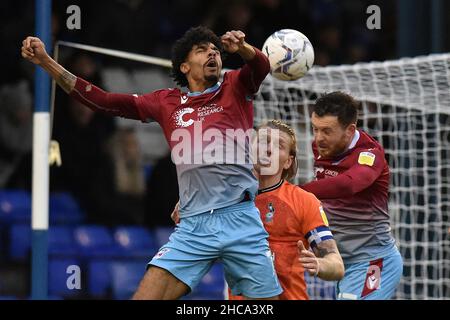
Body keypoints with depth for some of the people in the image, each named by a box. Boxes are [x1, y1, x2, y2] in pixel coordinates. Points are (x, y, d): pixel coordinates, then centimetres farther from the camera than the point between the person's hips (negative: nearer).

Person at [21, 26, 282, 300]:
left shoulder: (235, 88, 11)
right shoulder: (167, 102, 16)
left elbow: (261, 67, -10)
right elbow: (103, 101, 16)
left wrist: (243, 48, -34)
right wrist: (46, 62, 10)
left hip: (241, 220, -2)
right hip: (193, 227, 2)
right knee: (145, 297, -9)